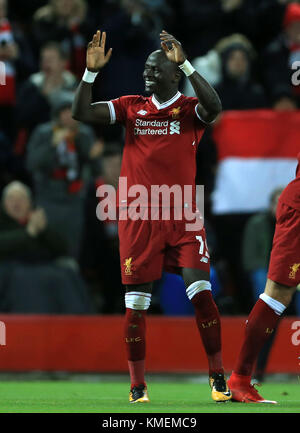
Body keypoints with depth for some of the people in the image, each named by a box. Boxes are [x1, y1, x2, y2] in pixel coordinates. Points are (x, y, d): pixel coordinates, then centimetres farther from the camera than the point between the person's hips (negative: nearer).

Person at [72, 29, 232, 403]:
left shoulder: (189, 109, 2)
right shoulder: (131, 107, 11)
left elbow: (213, 107, -21)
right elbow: (81, 113, 3)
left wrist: (183, 63, -24)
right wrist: (91, 71, -9)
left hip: (182, 216, -2)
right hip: (138, 216, 2)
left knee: (201, 292, -12)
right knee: (136, 303, 1)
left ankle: (217, 377, -2)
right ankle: (137, 385, 10)